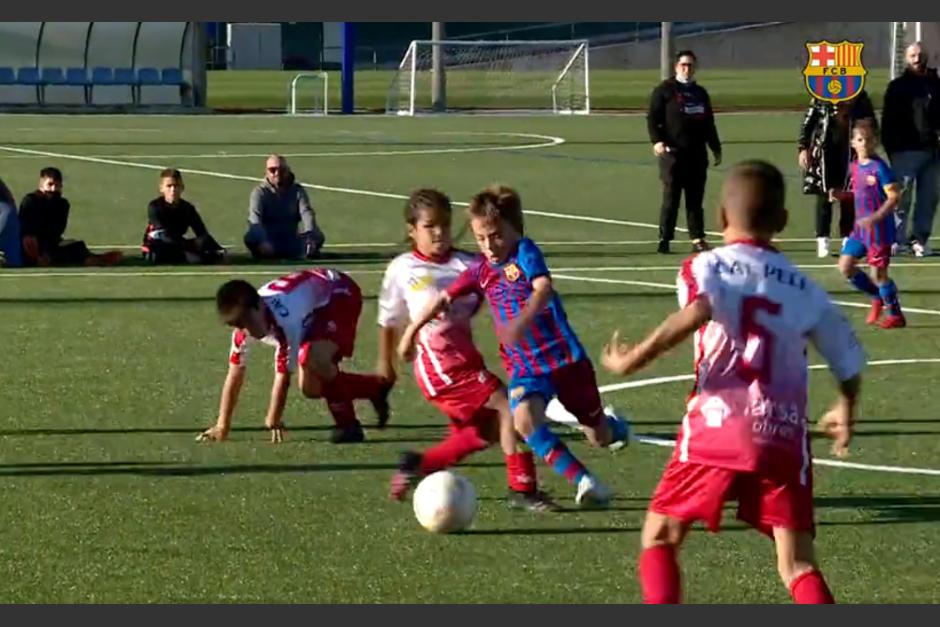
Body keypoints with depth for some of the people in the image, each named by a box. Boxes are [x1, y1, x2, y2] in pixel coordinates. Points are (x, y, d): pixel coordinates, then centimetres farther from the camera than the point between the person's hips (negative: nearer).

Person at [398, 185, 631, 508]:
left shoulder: (525, 252, -15)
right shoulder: (481, 269, 3)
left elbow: (544, 288, -33)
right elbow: (445, 298, 17)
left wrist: (521, 322, -51)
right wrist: (412, 330, 22)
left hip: (564, 355, -4)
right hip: (524, 366, 4)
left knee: (600, 437, 11)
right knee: (524, 419, -28)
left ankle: (614, 428, 52)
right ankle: (585, 483, -22)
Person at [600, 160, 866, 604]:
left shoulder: (706, 267, 5)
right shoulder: (804, 289, 16)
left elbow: (697, 312, -19)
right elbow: (849, 363, 19)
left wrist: (634, 359, -11)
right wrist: (846, 412, 39)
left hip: (716, 424, -2)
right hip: (784, 434, 2)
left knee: (659, 536, 15)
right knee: (797, 563, 3)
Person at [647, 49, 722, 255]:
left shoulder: (700, 93, 18)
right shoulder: (664, 90, 1)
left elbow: (709, 124, 25)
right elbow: (653, 118, -5)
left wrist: (716, 148, 21)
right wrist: (657, 141, -20)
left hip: (697, 154, 5)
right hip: (672, 153, -5)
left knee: (695, 198, 5)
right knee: (671, 198, -5)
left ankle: (698, 239, 7)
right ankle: (664, 239, 0)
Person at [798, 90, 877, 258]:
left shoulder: (861, 97, 3)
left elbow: (872, 124, 10)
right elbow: (808, 121, 2)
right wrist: (803, 148, -3)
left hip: (850, 153, 1)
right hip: (825, 152, -1)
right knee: (824, 196, 1)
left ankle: (847, 238, 14)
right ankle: (822, 240, 7)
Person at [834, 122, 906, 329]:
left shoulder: (879, 168, -16)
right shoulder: (855, 166, 8)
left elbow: (894, 196, -19)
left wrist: (876, 217, -27)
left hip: (879, 230, -8)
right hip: (860, 228, 8)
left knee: (878, 272, -3)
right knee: (845, 266, 7)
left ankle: (896, 315, 13)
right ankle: (878, 297, 25)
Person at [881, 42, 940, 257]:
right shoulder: (897, 87, 3)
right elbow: (888, 120, 0)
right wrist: (891, 148, -8)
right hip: (906, 151, -4)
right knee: (902, 198, -5)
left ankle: (920, 239, 11)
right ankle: (897, 239, -2)